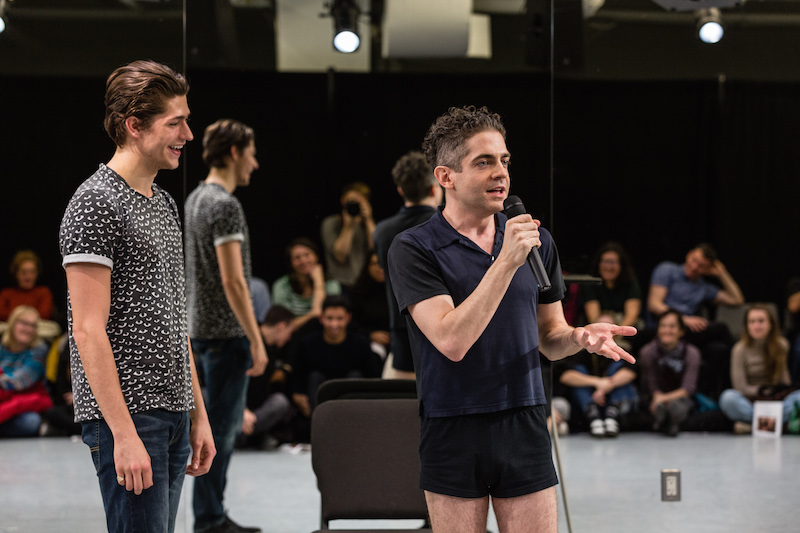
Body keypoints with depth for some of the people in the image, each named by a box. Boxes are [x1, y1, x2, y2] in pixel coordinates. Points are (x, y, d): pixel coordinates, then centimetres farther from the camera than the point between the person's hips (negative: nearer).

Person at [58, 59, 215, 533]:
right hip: (126, 415, -9)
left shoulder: (165, 204, 17)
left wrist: (199, 414, 17)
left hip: (173, 414, 9)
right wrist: (124, 433, -21)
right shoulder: (95, 205, -11)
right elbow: (89, 331, -16)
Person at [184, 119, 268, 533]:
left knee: (226, 425, 15)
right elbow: (233, 282, -21)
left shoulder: (196, 199, 13)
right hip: (226, 333, -10)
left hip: (201, 329, 10)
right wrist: (256, 341, -18)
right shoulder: (225, 205, -17)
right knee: (220, 429, -5)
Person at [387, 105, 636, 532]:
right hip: (453, 433, -3)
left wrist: (581, 337, -8)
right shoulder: (413, 249, -7)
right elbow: (452, 341, -19)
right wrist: (507, 262, -21)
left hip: (524, 430, 3)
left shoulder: (536, 241, 8)